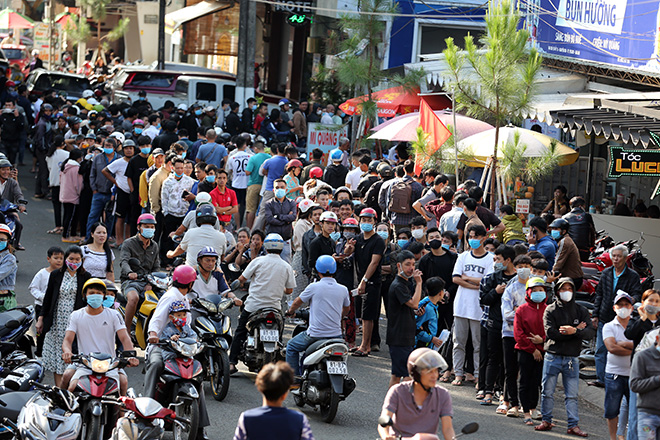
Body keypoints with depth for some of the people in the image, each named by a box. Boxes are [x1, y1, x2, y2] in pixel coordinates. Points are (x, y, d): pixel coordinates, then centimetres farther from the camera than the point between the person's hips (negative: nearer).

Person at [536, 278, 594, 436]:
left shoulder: (581, 311, 6)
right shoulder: (550, 310, 0)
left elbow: (590, 332, -6)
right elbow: (550, 332, -14)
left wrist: (574, 331, -25)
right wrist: (576, 330, -12)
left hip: (572, 358, 1)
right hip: (553, 356, -1)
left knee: (572, 395, 2)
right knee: (547, 392, 6)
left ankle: (573, 425, 6)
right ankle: (546, 421, 19)